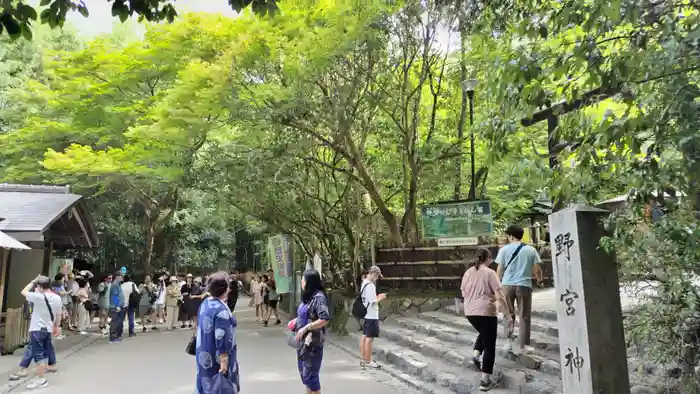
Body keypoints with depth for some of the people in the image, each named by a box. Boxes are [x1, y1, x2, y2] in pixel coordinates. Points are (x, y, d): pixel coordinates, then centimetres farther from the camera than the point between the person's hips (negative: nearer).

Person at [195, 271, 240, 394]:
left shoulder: (205, 303, 1)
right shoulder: (221, 310, -26)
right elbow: (222, 339, -26)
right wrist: (224, 362, -21)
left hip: (205, 355, 8)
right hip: (216, 358, -8)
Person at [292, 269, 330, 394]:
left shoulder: (319, 297, -17)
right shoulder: (307, 296, 8)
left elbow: (325, 319, -25)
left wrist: (305, 328, -24)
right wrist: (296, 321, 6)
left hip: (313, 342, -9)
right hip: (303, 341, 9)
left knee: (310, 375, -1)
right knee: (303, 373, 18)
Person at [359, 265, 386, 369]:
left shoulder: (364, 283, 9)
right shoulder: (370, 285, -20)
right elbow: (373, 302, -21)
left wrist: (377, 297, 11)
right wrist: (380, 298, -5)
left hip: (365, 314, 9)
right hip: (371, 315, -9)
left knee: (364, 337, 14)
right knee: (369, 338, 0)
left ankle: (364, 359, 23)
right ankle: (367, 361, 8)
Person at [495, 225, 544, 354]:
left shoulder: (504, 249, 1)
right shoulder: (531, 250, 4)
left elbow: (500, 269, 0)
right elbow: (537, 269, 4)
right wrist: (540, 281, 23)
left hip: (507, 284, 0)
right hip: (524, 285, 0)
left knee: (509, 314, 13)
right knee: (524, 316, 8)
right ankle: (524, 345, 9)